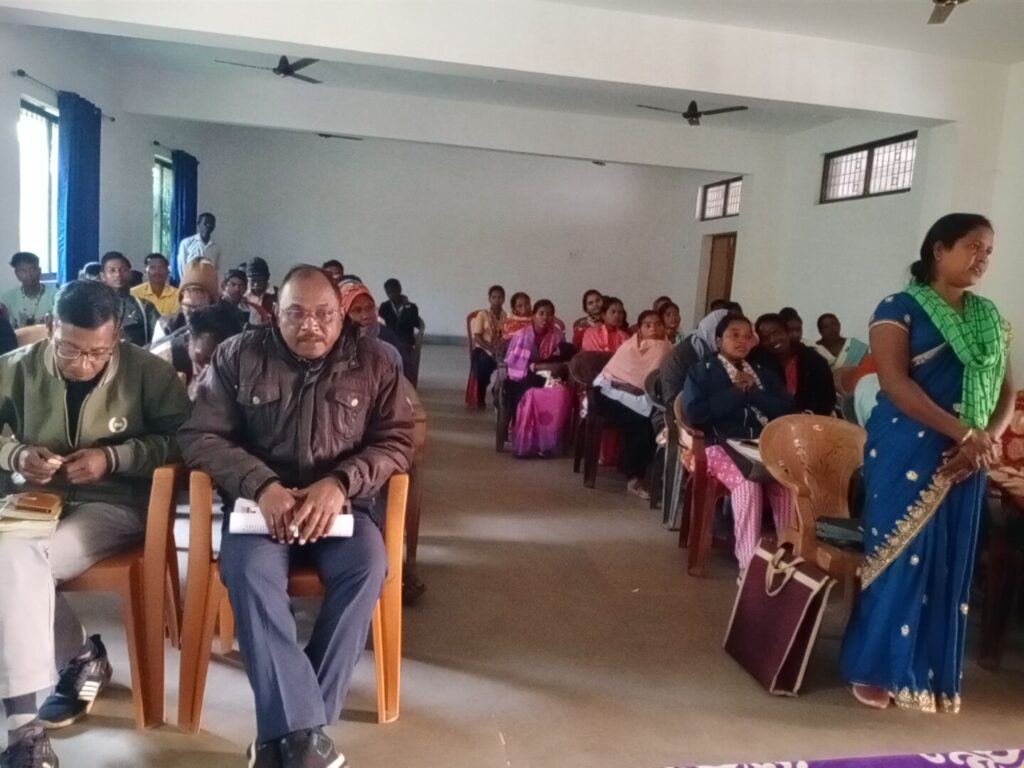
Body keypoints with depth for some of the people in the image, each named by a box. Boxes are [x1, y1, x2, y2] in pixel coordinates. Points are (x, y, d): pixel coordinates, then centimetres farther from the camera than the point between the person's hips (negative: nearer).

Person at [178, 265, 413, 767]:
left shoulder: (371, 363, 2)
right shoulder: (237, 356, 1)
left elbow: (396, 441, -1)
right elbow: (199, 437, -3)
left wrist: (341, 483, -21)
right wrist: (261, 485, -21)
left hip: (341, 503, 1)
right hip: (261, 501, 0)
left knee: (368, 568, -29)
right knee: (249, 571, -31)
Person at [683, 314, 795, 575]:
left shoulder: (764, 374, 24)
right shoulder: (702, 371, 11)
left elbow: (786, 409, 10)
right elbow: (695, 413, -6)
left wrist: (752, 392, -3)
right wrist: (738, 393, -4)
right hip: (722, 445, -4)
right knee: (748, 484, -34)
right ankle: (749, 565, -29)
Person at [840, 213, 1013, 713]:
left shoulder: (990, 317, 14)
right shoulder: (900, 308, -5)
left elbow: (1006, 390, 11)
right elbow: (895, 383, -15)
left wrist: (988, 440, -8)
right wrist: (964, 433, -19)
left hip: (967, 460, 6)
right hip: (908, 453, -6)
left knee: (951, 565, 9)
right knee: (898, 556, -2)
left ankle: (931, 673, 23)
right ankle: (875, 669, 12)